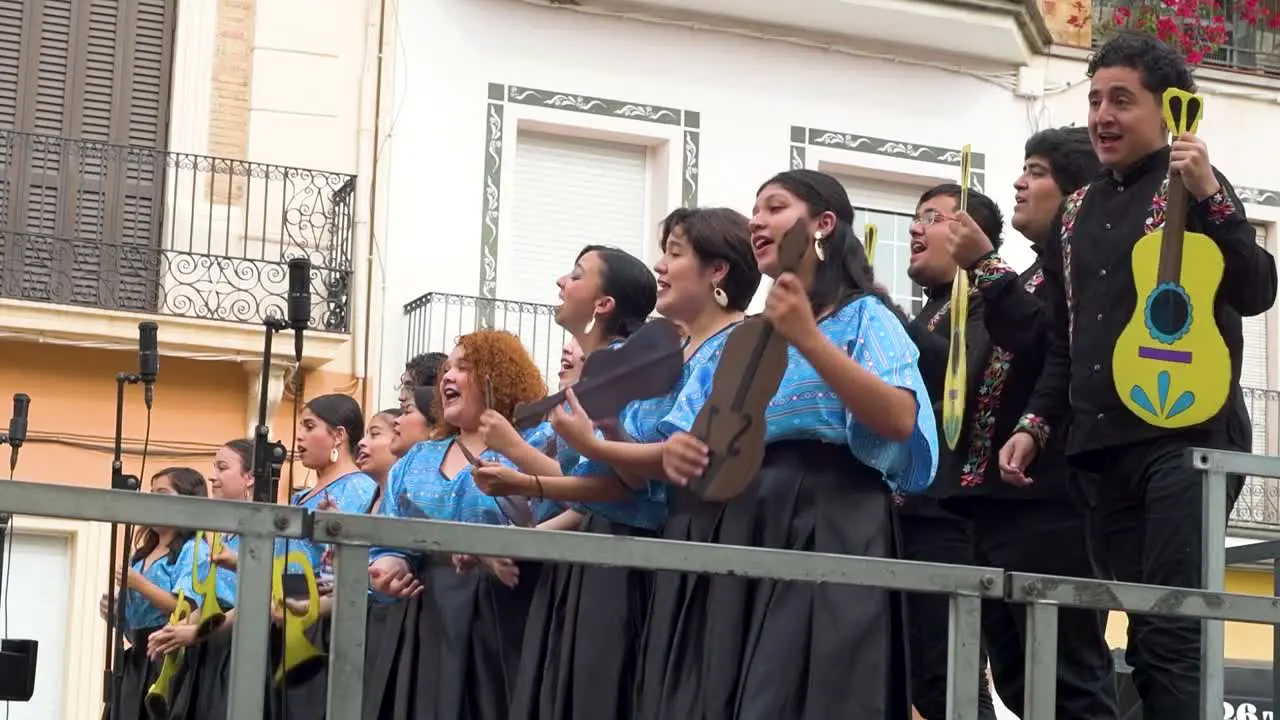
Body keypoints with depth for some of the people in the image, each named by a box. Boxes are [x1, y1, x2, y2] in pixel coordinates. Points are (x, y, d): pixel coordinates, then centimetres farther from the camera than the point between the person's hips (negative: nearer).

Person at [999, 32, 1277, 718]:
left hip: (1186, 433, -6)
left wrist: (1210, 196, -21)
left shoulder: (1193, 187, 1)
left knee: (1172, 631, -12)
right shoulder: (1076, 213, 18)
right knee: (1145, 634, 5)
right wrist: (1035, 425, 11)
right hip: (1106, 447, 6)